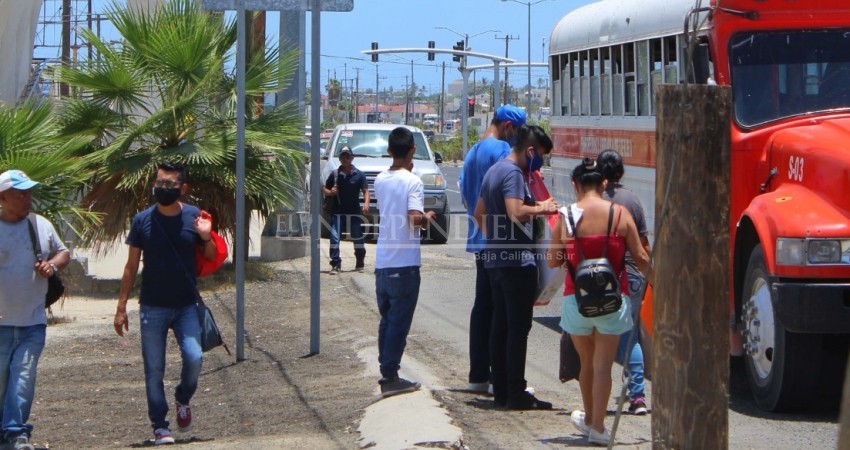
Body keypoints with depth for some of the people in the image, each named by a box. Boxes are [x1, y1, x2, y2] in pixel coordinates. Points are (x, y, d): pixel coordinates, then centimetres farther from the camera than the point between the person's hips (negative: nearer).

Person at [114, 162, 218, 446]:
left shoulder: (194, 217, -1)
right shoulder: (143, 221, -1)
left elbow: (211, 258, 8)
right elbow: (131, 267, 4)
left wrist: (206, 238, -14)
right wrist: (121, 307, 1)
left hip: (186, 305, 0)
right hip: (153, 307, 0)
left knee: (194, 357, -15)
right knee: (154, 369, 1)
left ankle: (183, 400, 13)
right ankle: (160, 426, 11)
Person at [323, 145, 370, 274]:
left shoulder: (359, 175, 1)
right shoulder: (334, 174, 5)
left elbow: (365, 191, -1)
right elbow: (325, 189, 13)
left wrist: (366, 203, -18)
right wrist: (330, 192, -10)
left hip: (354, 212, 0)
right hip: (338, 212, 1)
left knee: (358, 238, 8)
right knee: (334, 238, -8)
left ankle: (360, 264, 22)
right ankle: (335, 265, -5)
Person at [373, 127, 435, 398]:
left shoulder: (380, 180, 8)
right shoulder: (412, 182, -13)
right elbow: (415, 218, -24)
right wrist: (428, 218, -3)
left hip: (382, 261, 7)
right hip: (404, 263, -7)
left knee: (387, 319, 15)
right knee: (399, 322, -2)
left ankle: (387, 371, 18)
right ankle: (390, 376, -3)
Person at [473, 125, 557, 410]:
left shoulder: (494, 171, 16)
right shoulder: (513, 173, -14)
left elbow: (479, 213, 23)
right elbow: (516, 212, -26)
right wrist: (542, 207, -11)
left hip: (494, 258, 10)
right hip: (517, 260, -10)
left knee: (500, 325, 11)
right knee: (518, 327, -6)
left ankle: (500, 391, 15)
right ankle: (516, 394, -5)